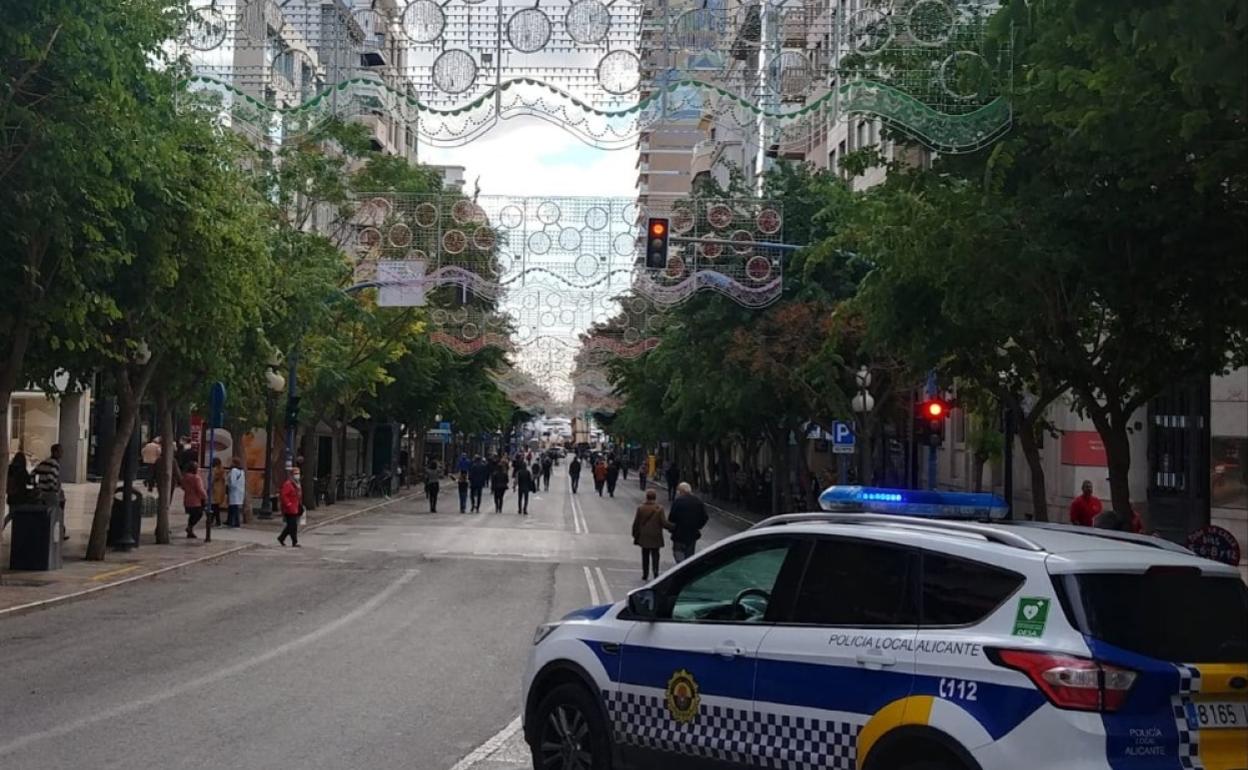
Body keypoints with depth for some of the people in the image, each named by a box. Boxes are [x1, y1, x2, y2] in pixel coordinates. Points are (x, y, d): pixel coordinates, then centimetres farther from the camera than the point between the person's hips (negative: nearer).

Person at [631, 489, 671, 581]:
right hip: (655, 537, -1)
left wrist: (635, 535, 9)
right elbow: (664, 523, -13)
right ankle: (655, 572, -9)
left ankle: (645, 574, 14)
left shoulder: (640, 508, -7)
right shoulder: (659, 508, -11)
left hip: (644, 537, 1)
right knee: (655, 555, 6)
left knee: (645, 556, 13)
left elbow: (636, 523, -2)